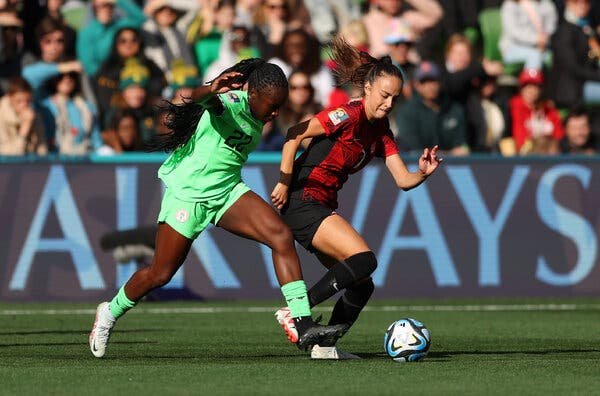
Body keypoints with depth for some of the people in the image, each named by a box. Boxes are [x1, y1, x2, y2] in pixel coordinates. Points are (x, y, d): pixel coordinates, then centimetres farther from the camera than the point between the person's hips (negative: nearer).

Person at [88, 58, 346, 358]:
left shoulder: (256, 119, 3)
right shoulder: (229, 102, -22)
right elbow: (195, 98, -46)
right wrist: (212, 89, -68)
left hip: (228, 192, 7)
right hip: (188, 194, -7)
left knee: (282, 237, -16)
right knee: (160, 274, 4)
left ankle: (303, 327, -20)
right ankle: (110, 313, 34)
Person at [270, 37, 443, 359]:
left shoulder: (381, 132, 12)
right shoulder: (350, 115, -14)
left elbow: (403, 180, 7)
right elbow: (294, 134, -16)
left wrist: (423, 173, -14)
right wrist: (284, 183, -18)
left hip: (322, 208, 9)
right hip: (302, 201, -9)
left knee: (361, 286, 6)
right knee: (364, 259, -23)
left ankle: (325, 347, 13)